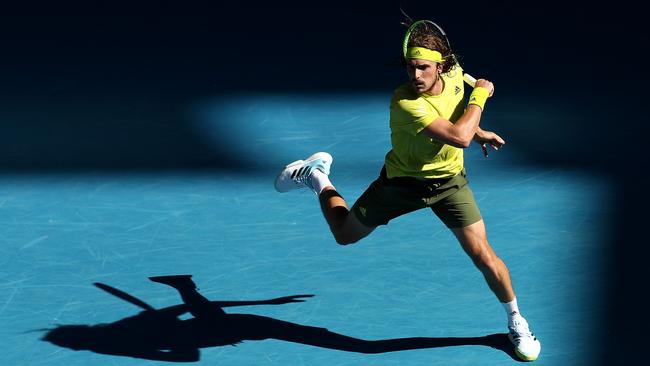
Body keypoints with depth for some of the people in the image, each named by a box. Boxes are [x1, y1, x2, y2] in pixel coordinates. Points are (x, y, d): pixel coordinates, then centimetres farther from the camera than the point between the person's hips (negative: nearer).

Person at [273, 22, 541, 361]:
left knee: (483, 255, -6)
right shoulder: (406, 102, -35)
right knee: (345, 234, 14)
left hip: (448, 181, 3)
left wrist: (477, 131, 11)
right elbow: (459, 137, -41)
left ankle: (516, 323, 17)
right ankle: (316, 177, 40)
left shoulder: (455, 75, -14)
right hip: (401, 182, -3)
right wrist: (480, 96, -29)